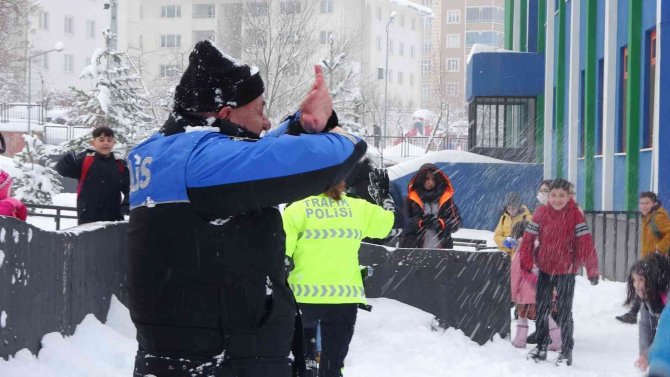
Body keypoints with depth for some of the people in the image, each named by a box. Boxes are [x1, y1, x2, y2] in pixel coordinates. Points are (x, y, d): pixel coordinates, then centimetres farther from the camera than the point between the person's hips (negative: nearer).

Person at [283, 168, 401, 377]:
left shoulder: (297, 210, -3)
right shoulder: (358, 208, 4)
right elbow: (394, 221, 17)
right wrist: (383, 195, 33)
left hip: (305, 296, -1)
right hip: (345, 297, 1)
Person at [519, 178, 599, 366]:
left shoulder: (575, 215, -11)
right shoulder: (541, 213, -3)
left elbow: (586, 243, -15)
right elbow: (528, 238, -3)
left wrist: (592, 270, -18)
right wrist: (527, 264, -10)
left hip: (566, 271, -3)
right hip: (544, 269, 3)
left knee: (564, 312, 2)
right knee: (541, 309, 12)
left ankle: (566, 351, 12)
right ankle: (541, 346, 26)